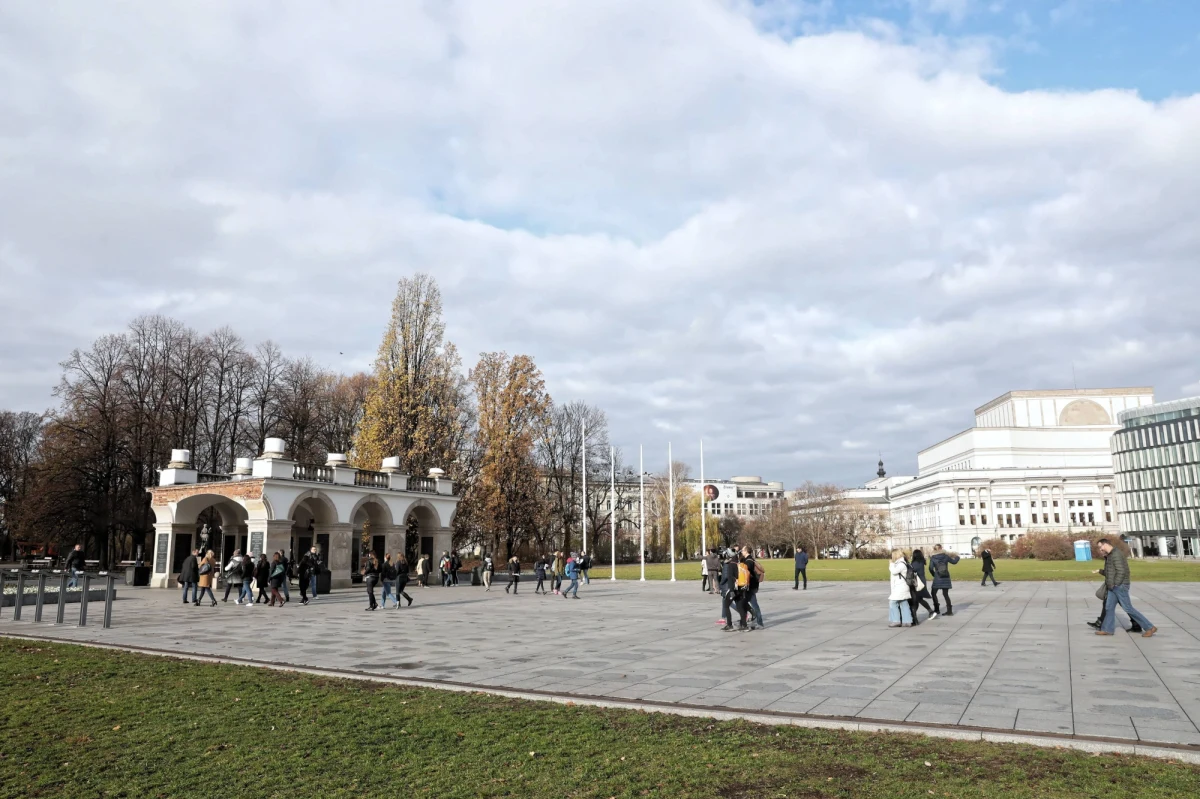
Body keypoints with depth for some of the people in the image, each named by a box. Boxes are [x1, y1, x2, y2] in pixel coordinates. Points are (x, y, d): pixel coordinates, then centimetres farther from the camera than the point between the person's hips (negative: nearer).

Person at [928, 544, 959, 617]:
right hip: (946, 578, 3)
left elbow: (931, 568, -13)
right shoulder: (945, 556, -2)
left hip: (937, 578, -3)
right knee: (945, 594, 11)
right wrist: (957, 557, 32)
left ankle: (937, 610, 7)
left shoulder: (933, 558, -8)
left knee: (933, 593, 10)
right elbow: (954, 561, 11)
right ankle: (949, 611, 11)